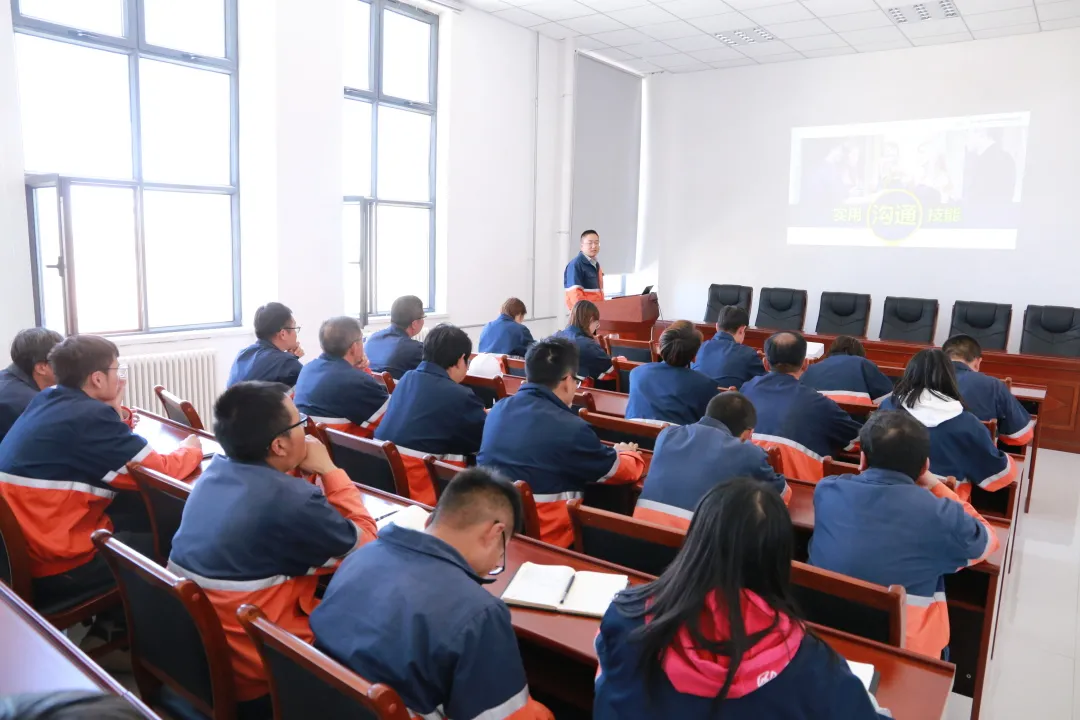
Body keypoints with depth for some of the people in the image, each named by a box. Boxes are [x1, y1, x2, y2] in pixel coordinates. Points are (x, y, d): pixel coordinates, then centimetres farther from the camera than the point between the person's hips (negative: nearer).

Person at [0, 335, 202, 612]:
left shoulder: (46, 399, 5)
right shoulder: (91, 416, -22)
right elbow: (163, 472, -19)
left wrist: (114, 413, 5)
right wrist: (191, 448, 0)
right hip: (54, 564, -9)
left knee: (143, 512, 15)